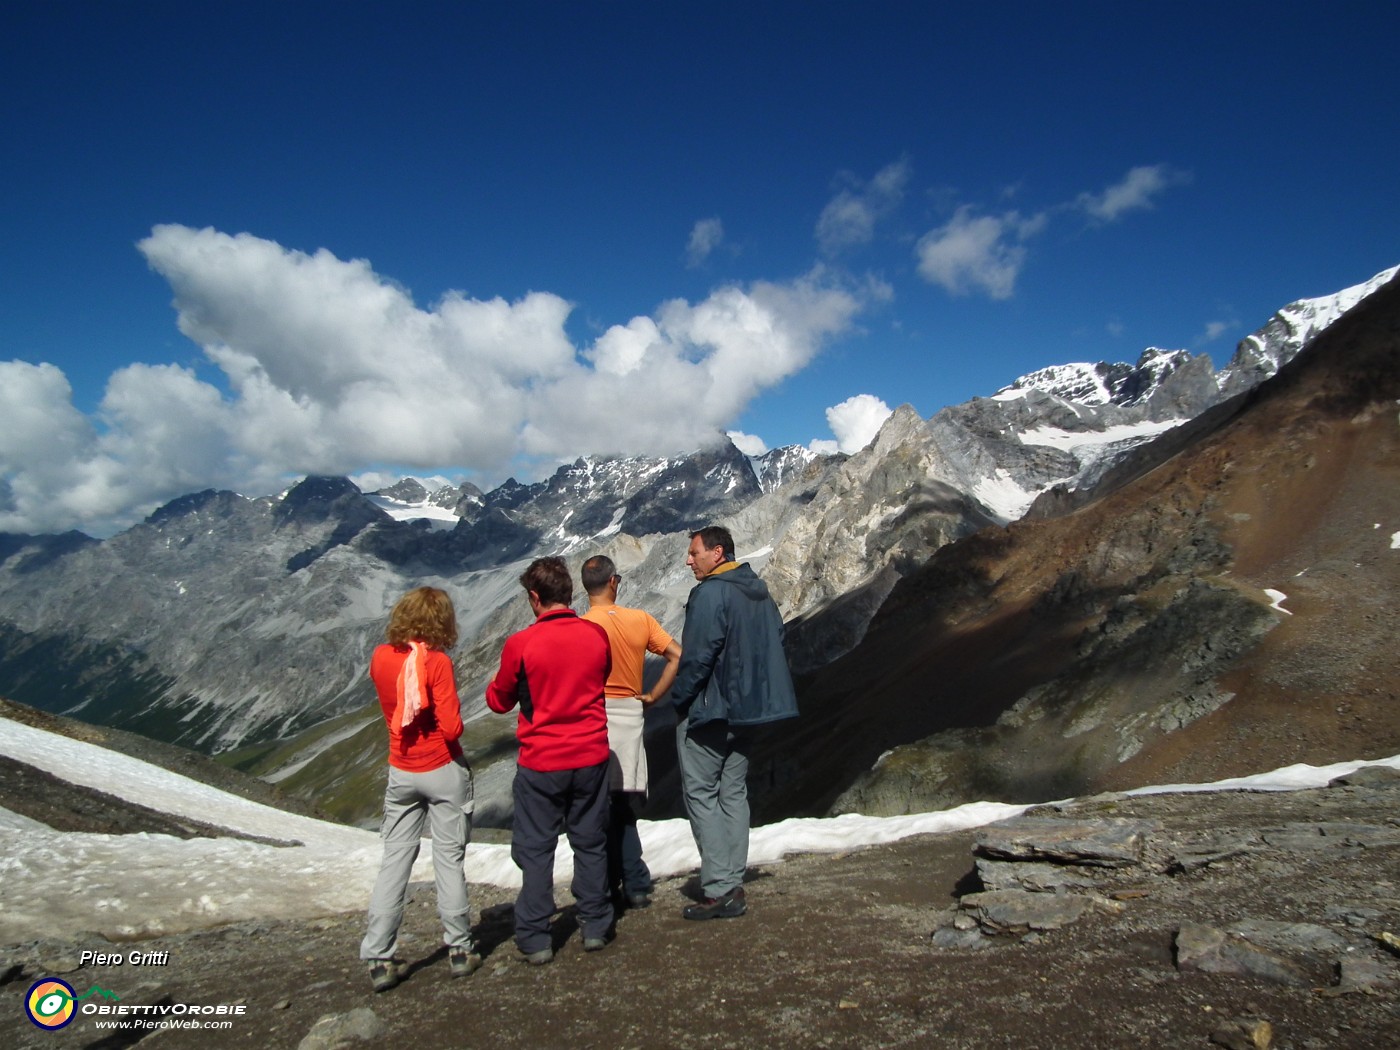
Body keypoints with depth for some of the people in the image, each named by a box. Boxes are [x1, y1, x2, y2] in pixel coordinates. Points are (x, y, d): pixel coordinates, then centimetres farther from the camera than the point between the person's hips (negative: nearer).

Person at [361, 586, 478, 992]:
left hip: (401, 773, 4)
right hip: (444, 771, -4)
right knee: (449, 860, 7)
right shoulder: (437, 662, -18)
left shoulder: (380, 658, -2)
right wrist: (455, 716, -1)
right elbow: (451, 728, -20)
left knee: (394, 861, 9)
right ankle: (459, 950, 17)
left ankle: (379, 959, 10)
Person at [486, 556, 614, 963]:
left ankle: (535, 939, 15)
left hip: (540, 763, -3)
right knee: (591, 842, 16)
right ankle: (595, 926, 25)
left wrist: (495, 683, 21)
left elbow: (500, 701, 0)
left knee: (535, 849, 10)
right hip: (591, 757, 3)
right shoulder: (597, 635, -5)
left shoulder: (520, 644, -15)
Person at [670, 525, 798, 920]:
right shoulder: (761, 593, 11)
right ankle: (733, 886, 18)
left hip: (707, 710, -8)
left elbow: (697, 655, -21)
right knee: (733, 794, 13)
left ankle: (719, 889, -1)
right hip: (747, 710, 9)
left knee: (701, 794, 0)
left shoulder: (710, 592, -16)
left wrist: (679, 696, -7)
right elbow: (774, 645, 16)